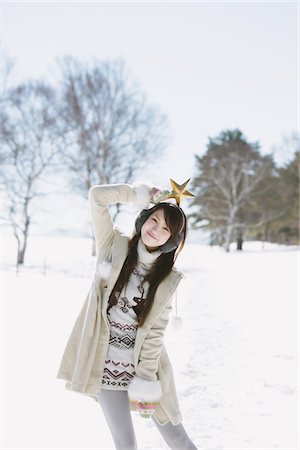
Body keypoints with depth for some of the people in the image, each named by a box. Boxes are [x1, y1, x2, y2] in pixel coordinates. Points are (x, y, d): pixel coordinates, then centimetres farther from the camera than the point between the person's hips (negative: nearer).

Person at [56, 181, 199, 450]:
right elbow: (97, 195, -7)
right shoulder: (115, 246, -2)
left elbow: (154, 332, -7)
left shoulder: (168, 278, -4)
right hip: (106, 365, 0)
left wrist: (145, 382, -11)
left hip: (143, 363, 0)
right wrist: (140, 195, -4)